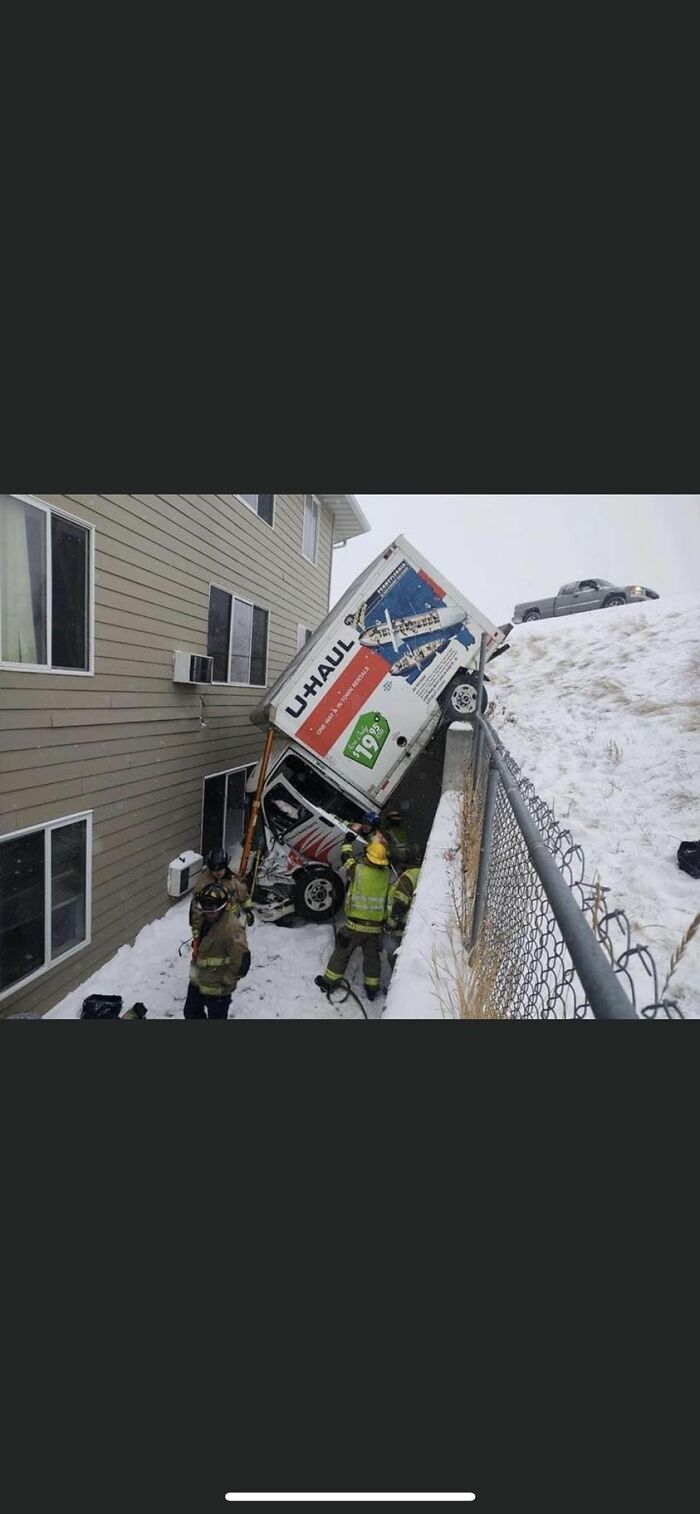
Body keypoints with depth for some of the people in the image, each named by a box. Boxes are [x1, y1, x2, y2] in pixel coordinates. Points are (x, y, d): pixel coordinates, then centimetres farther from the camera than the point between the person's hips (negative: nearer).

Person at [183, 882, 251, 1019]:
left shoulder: (231, 927, -32)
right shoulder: (207, 919, -3)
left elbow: (242, 961, -30)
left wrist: (226, 980, -18)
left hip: (217, 988, -8)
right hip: (197, 982, 8)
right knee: (191, 1013, 28)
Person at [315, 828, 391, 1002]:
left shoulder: (358, 869, -17)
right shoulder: (386, 875, -8)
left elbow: (346, 854, 2)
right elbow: (382, 863, 17)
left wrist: (352, 833, 15)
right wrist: (379, 842, 22)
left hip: (355, 924, -2)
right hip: (376, 926, 3)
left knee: (342, 953, 16)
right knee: (372, 957, 21)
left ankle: (328, 981, 29)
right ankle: (372, 988, 33)